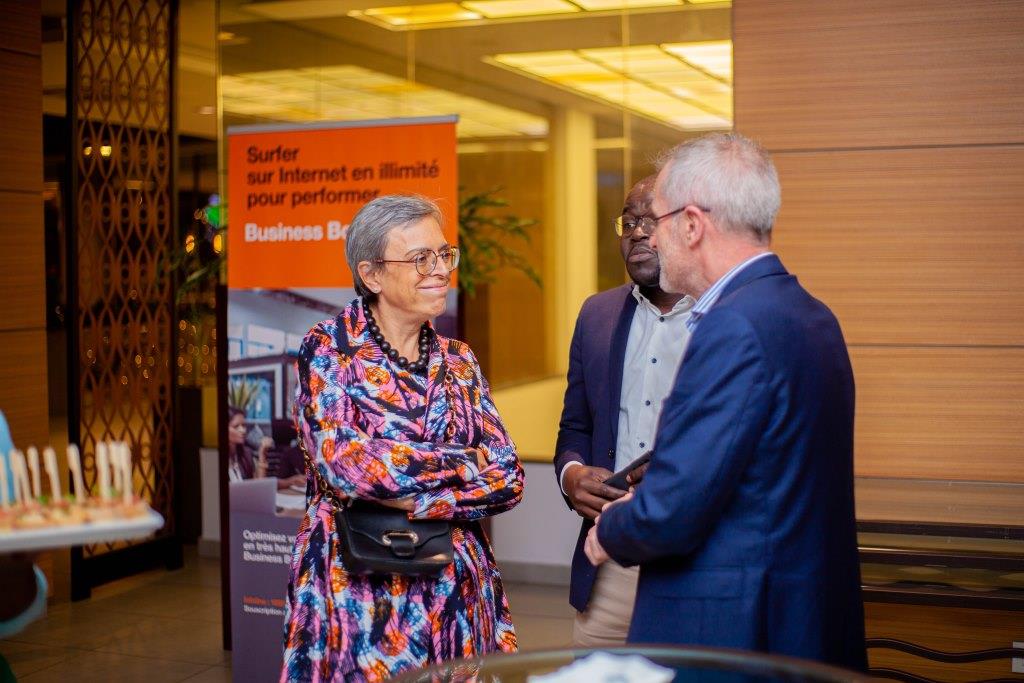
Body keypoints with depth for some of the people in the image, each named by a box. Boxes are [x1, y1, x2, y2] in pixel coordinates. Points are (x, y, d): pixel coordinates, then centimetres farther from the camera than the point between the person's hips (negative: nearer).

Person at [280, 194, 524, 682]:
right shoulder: (328, 348, -5)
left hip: (455, 585, 4)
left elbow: (507, 477, -2)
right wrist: (467, 462, -11)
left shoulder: (457, 362, 8)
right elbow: (344, 462, -19)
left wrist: (414, 499, -16)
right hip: (356, 585, -4)